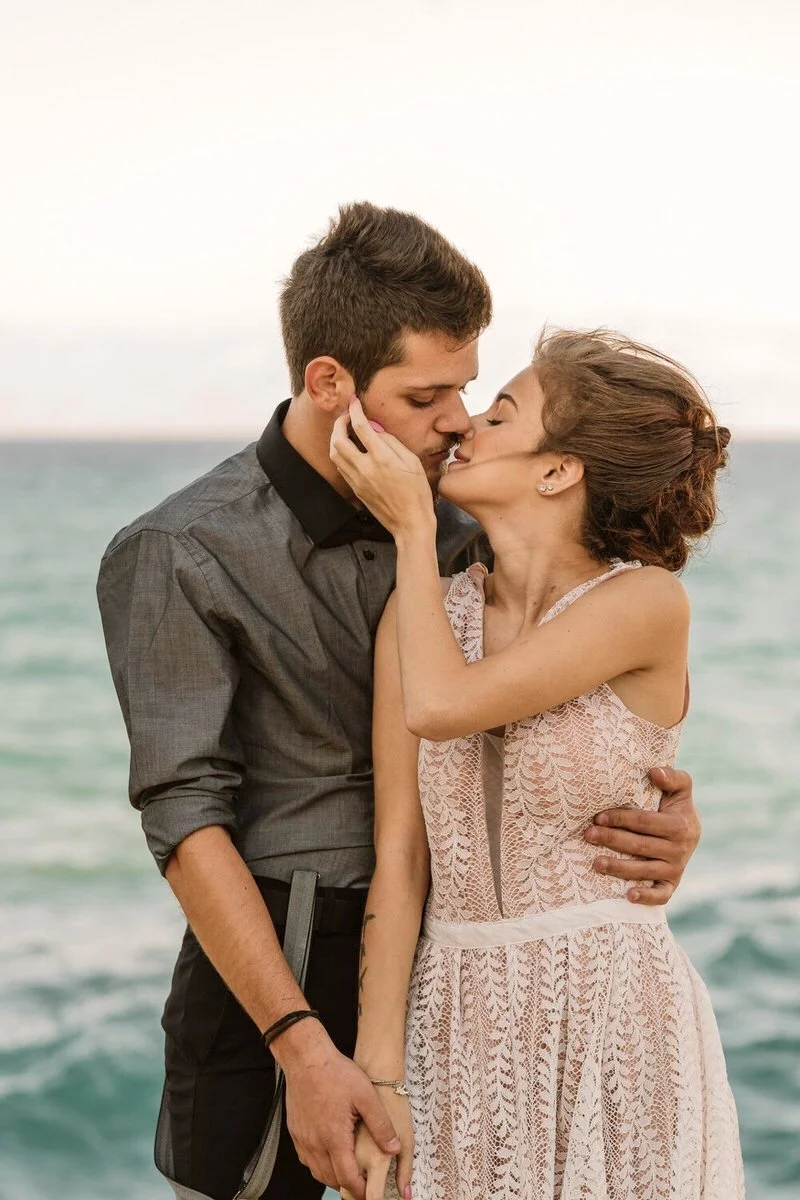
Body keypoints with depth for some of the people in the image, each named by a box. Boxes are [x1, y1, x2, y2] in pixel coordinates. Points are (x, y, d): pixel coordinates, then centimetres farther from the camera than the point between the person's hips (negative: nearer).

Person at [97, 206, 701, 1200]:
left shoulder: (460, 527, 2)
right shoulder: (176, 557, -11)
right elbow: (187, 818, -16)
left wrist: (667, 813, -14)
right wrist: (301, 1045, -23)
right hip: (274, 967, -4)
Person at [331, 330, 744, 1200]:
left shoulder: (646, 603, -11)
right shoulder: (422, 613, 2)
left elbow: (442, 706, -21)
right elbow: (399, 858, -1)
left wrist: (412, 529, -8)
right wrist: (378, 1075, -6)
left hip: (609, 1021, -3)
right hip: (458, 1023, 4)